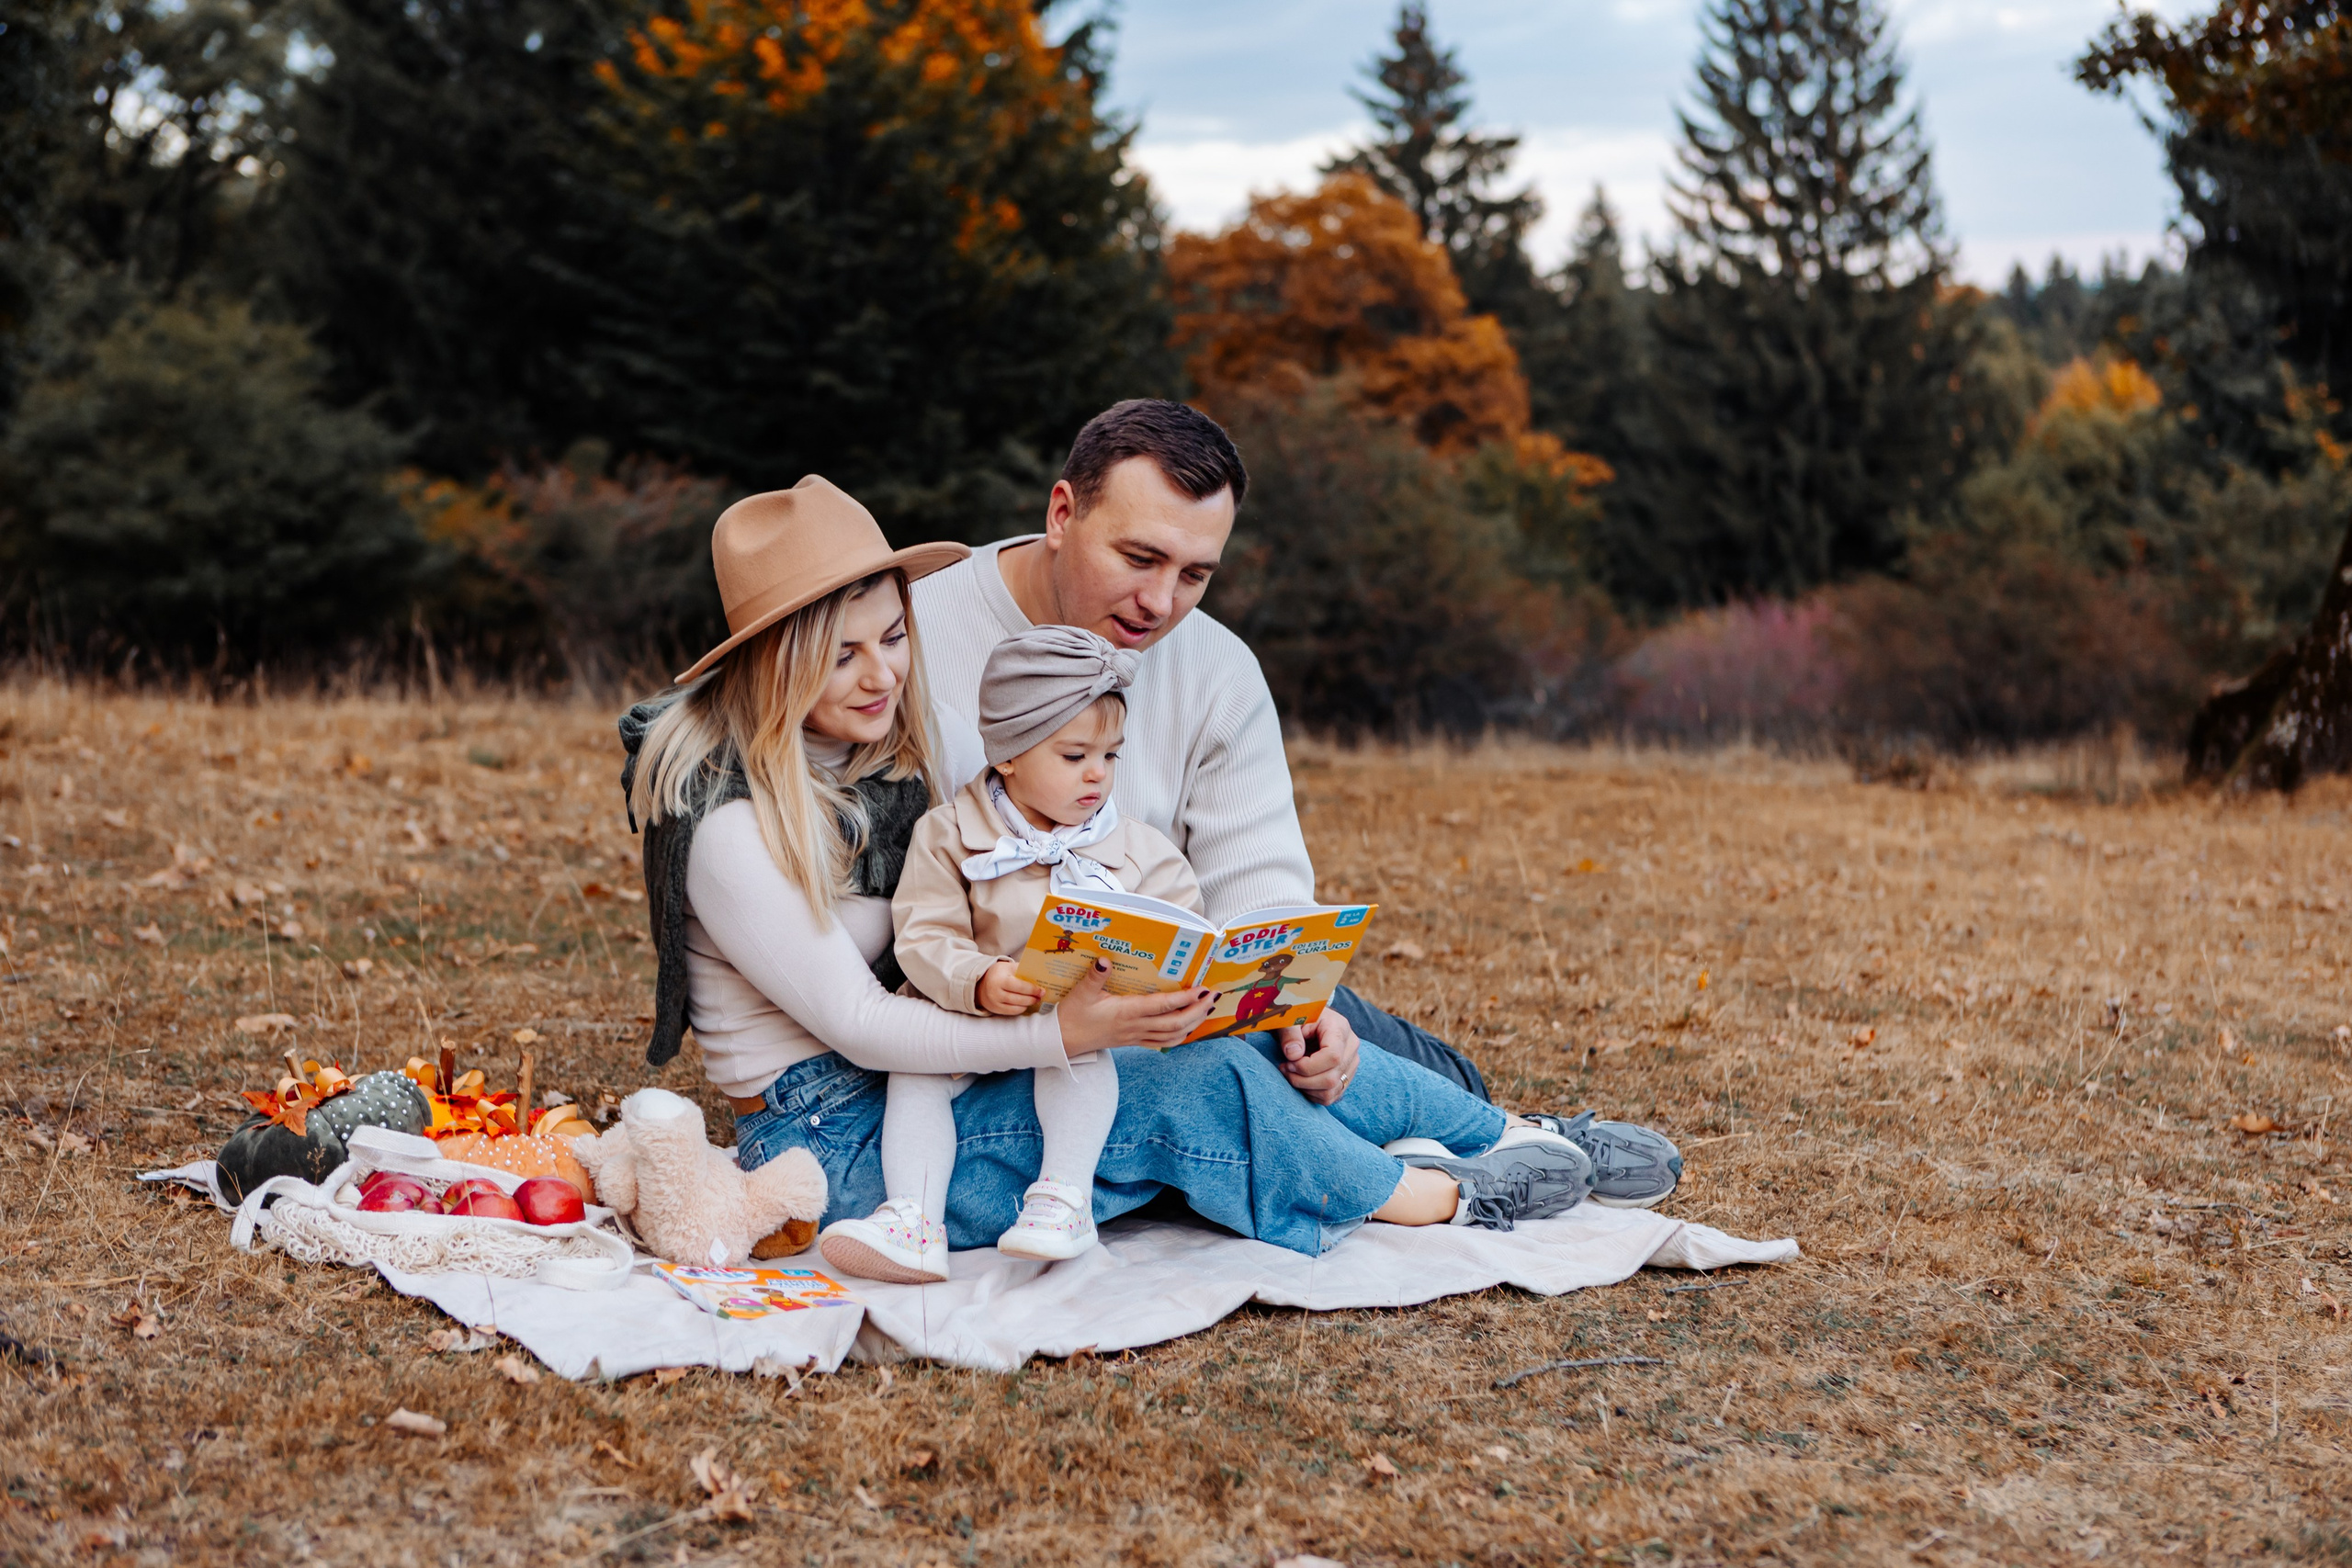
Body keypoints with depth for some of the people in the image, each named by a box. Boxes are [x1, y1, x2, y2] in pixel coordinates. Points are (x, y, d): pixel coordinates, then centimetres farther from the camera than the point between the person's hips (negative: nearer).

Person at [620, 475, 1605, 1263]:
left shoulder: (887, 744, 6)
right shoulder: (730, 822, -20)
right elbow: (855, 1022, -20)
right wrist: (1061, 1035, -33)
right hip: (835, 1142, -8)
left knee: (1279, 1041, -8)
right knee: (1192, 1088, -22)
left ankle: (1502, 1135, 9)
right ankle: (1442, 1196, -1)